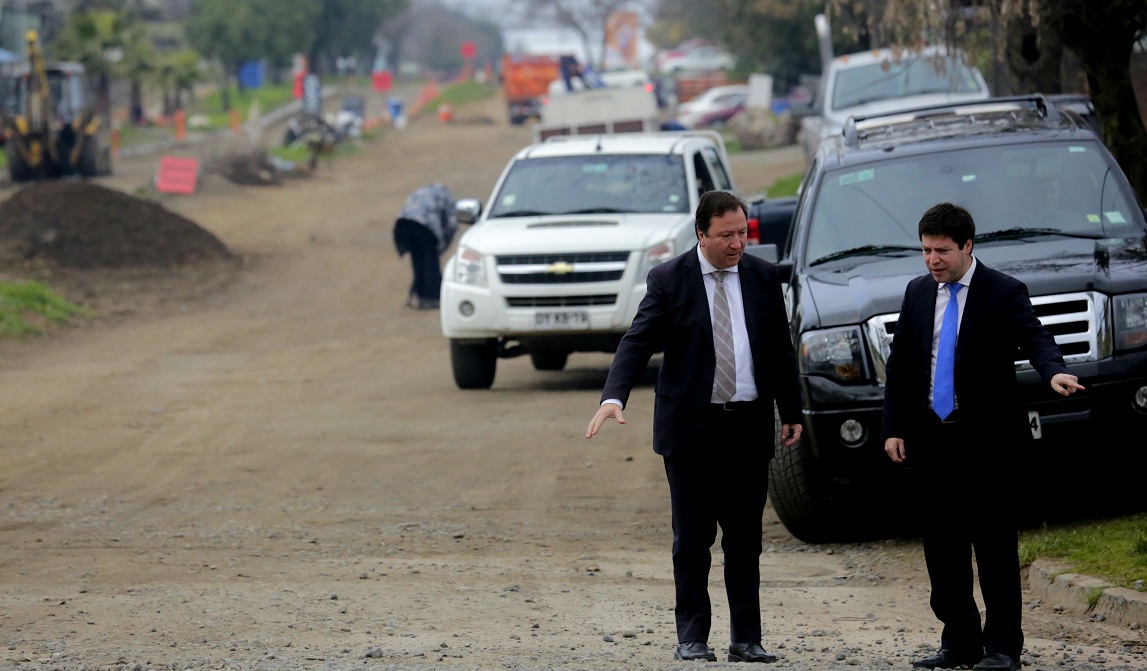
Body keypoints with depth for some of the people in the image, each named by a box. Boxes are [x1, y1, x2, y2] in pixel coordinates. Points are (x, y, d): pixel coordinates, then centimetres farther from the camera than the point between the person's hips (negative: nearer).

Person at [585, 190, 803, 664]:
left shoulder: (763, 277, 7)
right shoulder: (669, 280, -3)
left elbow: (781, 349, 13)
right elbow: (638, 342, -11)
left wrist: (791, 411, 10)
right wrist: (613, 398, -25)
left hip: (749, 427, 3)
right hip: (691, 427, -3)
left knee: (745, 539, 4)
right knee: (692, 540, 1)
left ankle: (746, 639, 7)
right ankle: (692, 637, 7)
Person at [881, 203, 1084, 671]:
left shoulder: (1003, 293, -6)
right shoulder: (918, 293, 10)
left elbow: (1034, 338, -21)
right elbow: (899, 364, 13)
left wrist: (1054, 372, -42)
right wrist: (893, 429, 7)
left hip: (987, 439, -5)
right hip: (933, 438, 5)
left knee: (995, 545, -4)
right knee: (942, 545, 8)